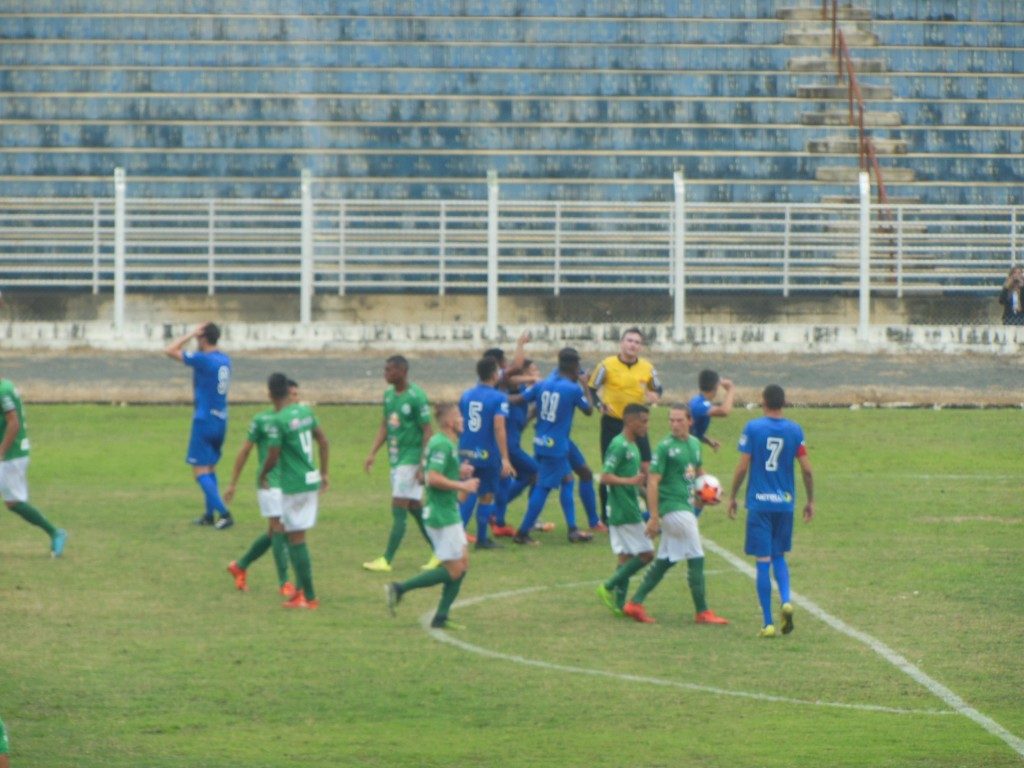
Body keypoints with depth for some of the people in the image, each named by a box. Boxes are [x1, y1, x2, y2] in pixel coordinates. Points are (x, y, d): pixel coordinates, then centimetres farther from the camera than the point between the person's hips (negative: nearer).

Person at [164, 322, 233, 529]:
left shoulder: (203, 359, -17)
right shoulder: (225, 360, 7)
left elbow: (170, 351, -11)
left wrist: (190, 334, -6)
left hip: (205, 420, -8)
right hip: (221, 420, 8)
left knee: (201, 471, -5)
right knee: (210, 467, 18)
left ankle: (223, 513, -15)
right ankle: (209, 514, 22)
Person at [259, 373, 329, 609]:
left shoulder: (278, 422, -18)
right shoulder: (305, 411, 5)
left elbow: (273, 458, -15)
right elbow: (323, 442, 12)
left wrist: (262, 475, 5)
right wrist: (324, 473, 21)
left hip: (293, 485, -8)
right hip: (311, 480, 8)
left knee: (296, 539, 0)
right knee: (296, 537, 18)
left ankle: (309, 596, 1)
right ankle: (301, 588, 21)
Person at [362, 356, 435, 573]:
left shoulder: (416, 397, -16)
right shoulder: (389, 394, 9)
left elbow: (427, 432, -15)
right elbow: (384, 427, 17)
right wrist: (372, 453, 9)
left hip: (411, 459, -9)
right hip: (396, 458, 9)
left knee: (399, 510, -9)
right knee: (414, 508, 13)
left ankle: (386, 561, -8)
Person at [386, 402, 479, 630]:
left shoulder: (447, 443, 13)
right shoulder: (442, 445, -18)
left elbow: (432, 473, 23)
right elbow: (433, 479, -27)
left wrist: (459, 472, 11)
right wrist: (462, 485, -19)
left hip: (449, 512, 10)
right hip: (442, 515, -10)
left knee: (463, 564, 11)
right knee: (453, 571, -6)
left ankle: (441, 617, 12)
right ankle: (399, 589, -4)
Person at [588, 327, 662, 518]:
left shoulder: (647, 368, 1)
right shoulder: (607, 365, -7)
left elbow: (657, 388, 14)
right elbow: (592, 388, 0)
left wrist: (655, 395, -9)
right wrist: (600, 405, -16)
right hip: (612, 422, -2)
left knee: (646, 467, -5)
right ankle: (607, 515, 11)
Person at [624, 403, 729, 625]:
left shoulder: (694, 444, 11)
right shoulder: (665, 447, -12)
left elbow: (699, 470, 28)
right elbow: (652, 482, -14)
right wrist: (654, 518, -18)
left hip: (686, 506, 8)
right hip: (673, 507, -8)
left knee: (665, 561, 12)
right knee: (696, 560, -5)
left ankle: (636, 603, 17)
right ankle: (702, 612, 2)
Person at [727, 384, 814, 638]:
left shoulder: (753, 428, -6)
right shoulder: (794, 430, 1)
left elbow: (742, 467, -6)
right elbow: (806, 469, 1)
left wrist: (732, 497, 5)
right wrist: (810, 500, 12)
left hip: (759, 504, -3)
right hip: (785, 503, 3)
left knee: (763, 561, 0)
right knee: (779, 556, 18)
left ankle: (768, 623, -2)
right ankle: (786, 600, -8)